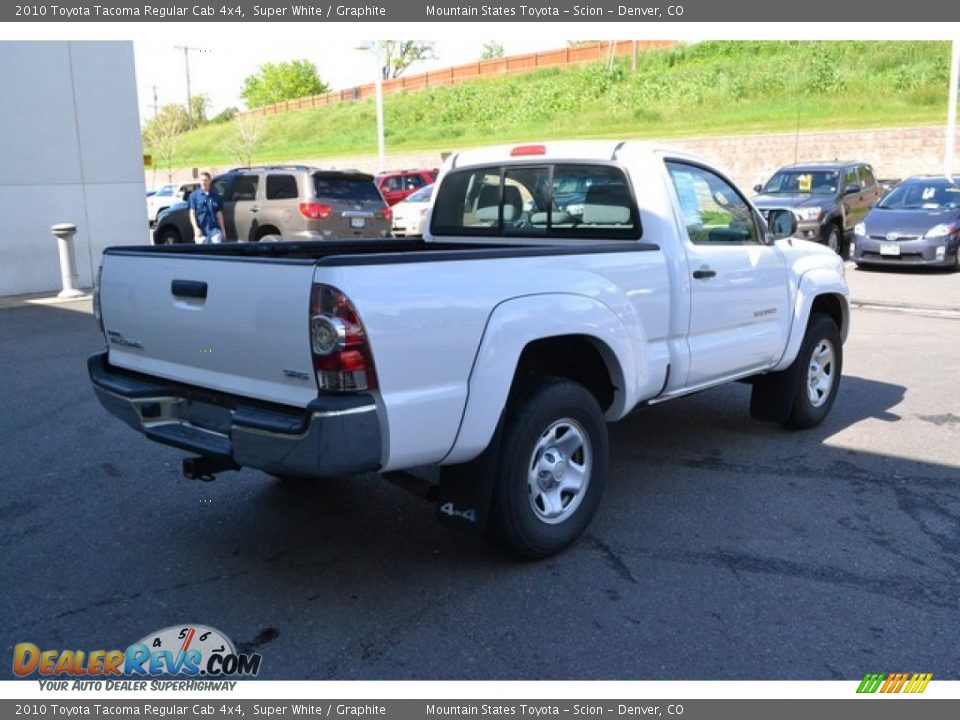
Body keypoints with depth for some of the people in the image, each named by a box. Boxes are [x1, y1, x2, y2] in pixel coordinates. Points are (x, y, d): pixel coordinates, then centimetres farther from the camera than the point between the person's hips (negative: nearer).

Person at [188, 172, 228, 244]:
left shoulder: (216, 196, 9)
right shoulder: (194, 195, 3)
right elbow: (192, 213, -1)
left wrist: (223, 230, 10)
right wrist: (196, 228, -12)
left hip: (215, 230, 2)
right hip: (201, 231, -2)